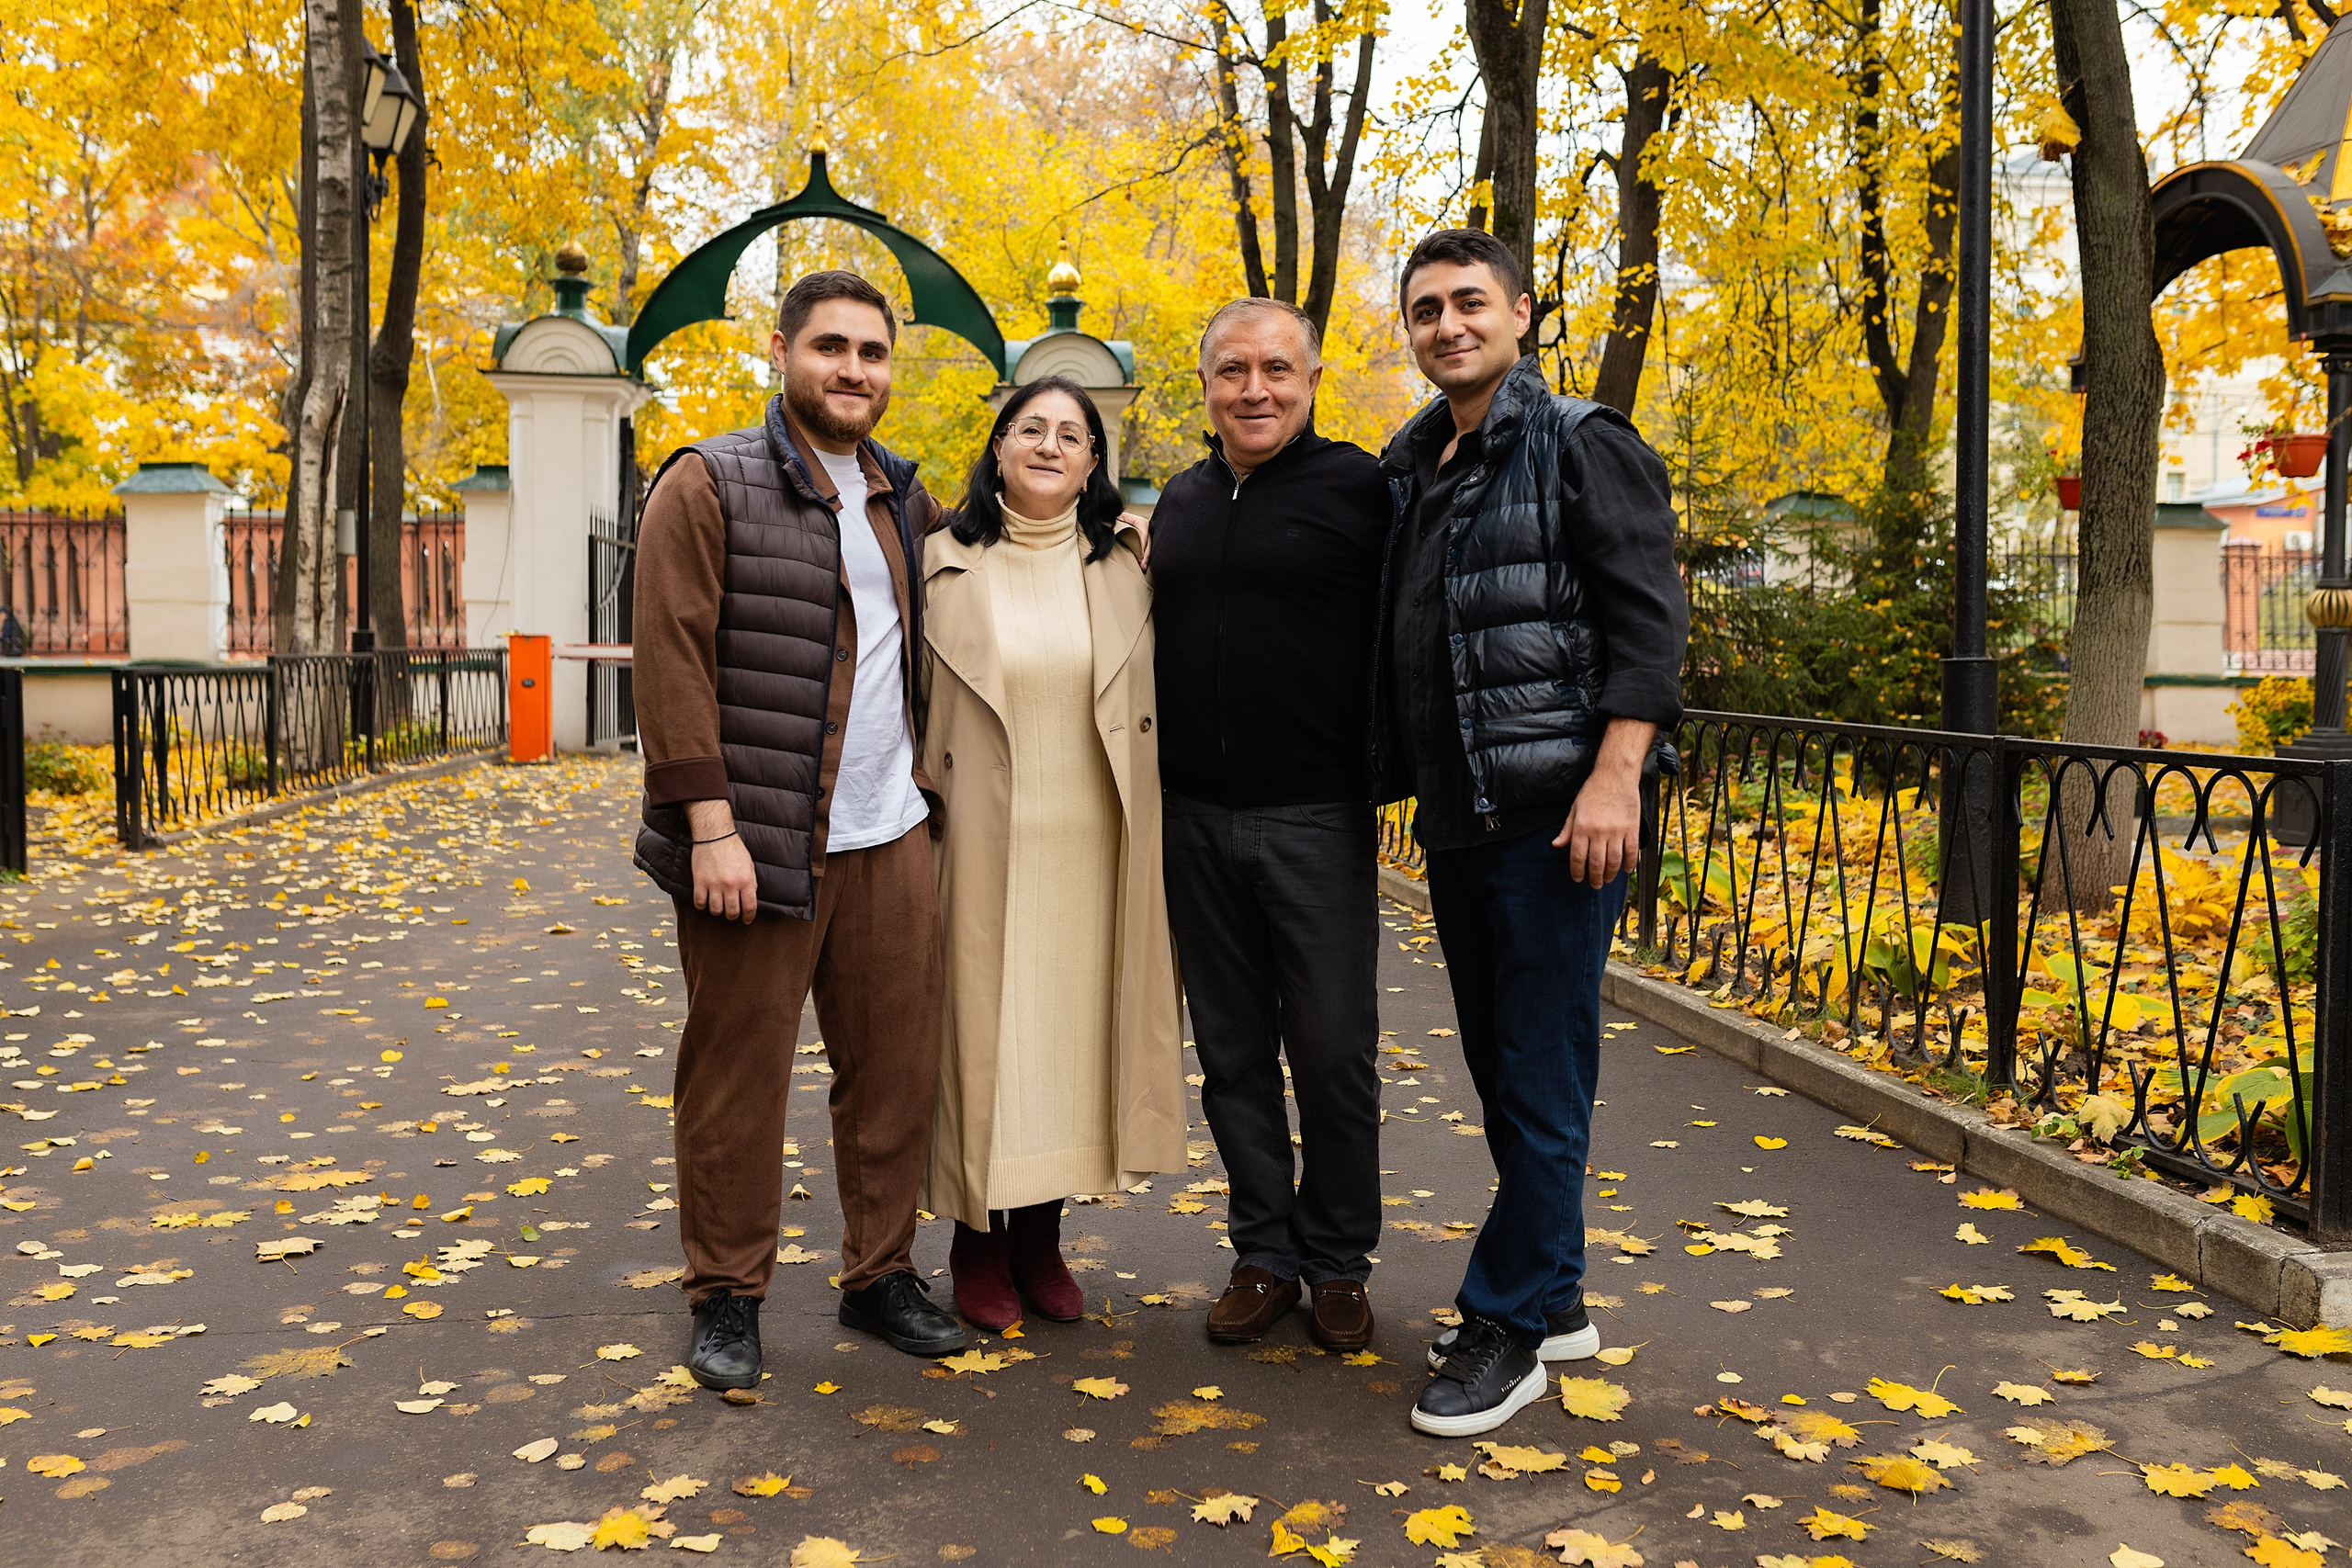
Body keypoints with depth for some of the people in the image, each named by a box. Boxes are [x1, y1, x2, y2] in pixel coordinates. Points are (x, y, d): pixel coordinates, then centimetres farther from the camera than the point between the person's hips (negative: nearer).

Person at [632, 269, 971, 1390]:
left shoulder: (903, 500, 14)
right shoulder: (709, 485, -4)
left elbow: (940, 623, 32)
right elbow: (670, 658, -10)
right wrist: (710, 821, -16)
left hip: (888, 836, 6)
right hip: (757, 839, -5)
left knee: (897, 1065, 10)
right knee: (737, 1077, 4)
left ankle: (880, 1275, 25)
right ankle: (727, 1297, 20)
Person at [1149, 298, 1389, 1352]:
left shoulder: (1360, 490, -5)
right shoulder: (1179, 502, 13)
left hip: (1315, 819, -5)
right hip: (1197, 821, 5)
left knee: (1332, 1050, 4)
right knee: (1232, 1051, 11)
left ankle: (1338, 1264, 21)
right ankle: (1263, 1255, 24)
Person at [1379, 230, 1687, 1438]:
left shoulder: (1583, 447, -5)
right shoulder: (1407, 470, 16)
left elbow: (1648, 620, -13)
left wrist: (1613, 776, -22)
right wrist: (1394, 779, 16)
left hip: (1555, 813, -8)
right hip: (1455, 816, 8)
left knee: (1542, 1076, -2)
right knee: (1502, 1069, 14)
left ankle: (1506, 1322, 9)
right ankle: (1556, 1302, 27)